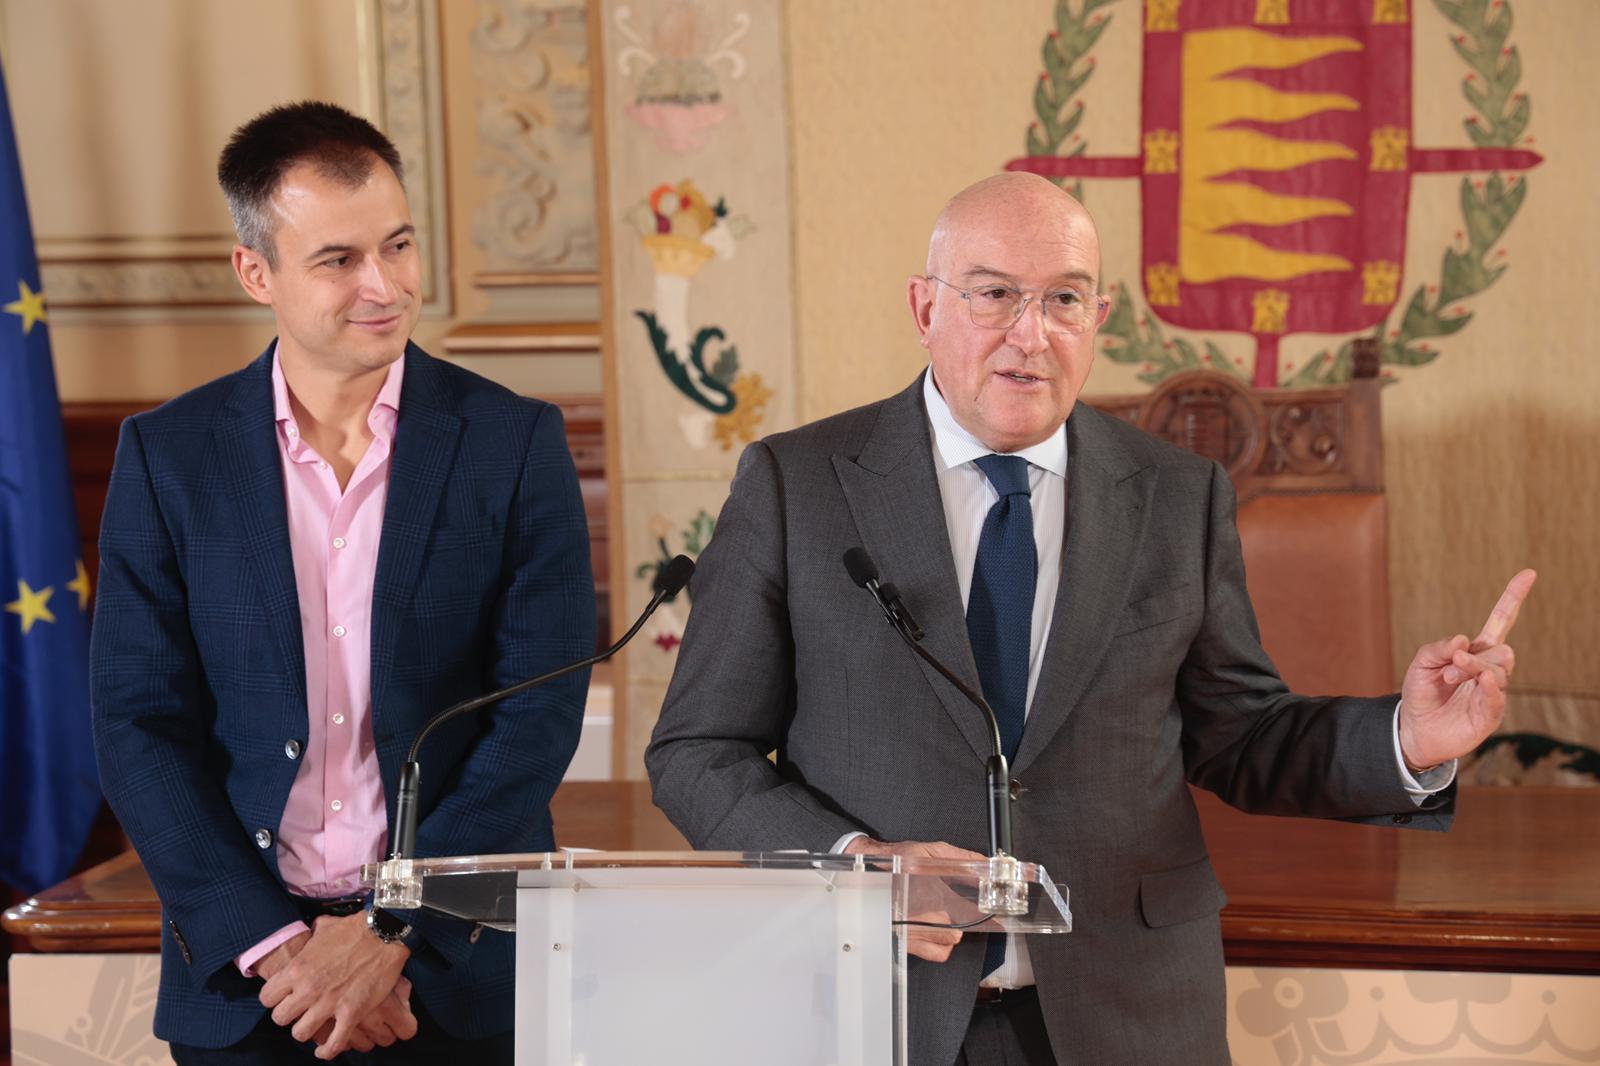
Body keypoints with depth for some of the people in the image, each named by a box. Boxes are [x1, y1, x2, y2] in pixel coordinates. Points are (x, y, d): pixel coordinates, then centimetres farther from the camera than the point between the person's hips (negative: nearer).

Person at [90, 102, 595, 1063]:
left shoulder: (515, 442, -2)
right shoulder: (169, 454, 1)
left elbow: (540, 715, -7)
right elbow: (140, 727, -2)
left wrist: (391, 936, -13)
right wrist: (274, 943, -12)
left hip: (461, 970, 0)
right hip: (240, 980, 1)